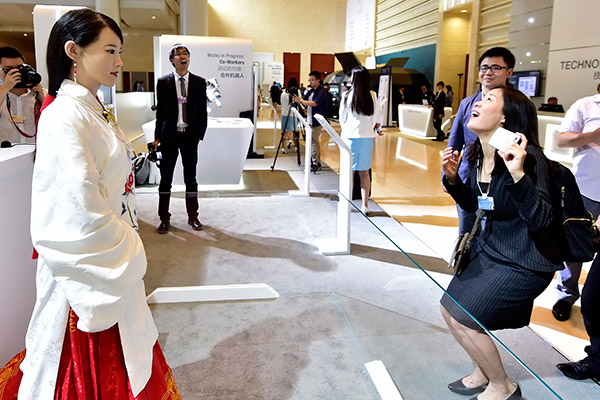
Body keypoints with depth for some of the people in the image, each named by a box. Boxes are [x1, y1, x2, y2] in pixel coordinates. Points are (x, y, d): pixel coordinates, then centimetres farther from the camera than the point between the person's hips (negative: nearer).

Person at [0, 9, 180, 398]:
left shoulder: (96, 109, 7)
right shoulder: (64, 117, -22)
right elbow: (81, 210, -28)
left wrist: (127, 244, 10)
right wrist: (128, 250, -13)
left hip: (115, 260, 9)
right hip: (90, 268, -9)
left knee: (118, 358, 25)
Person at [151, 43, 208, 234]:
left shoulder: (199, 82, 4)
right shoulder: (163, 82, 2)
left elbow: (203, 112, 5)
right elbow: (160, 111, 3)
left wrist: (200, 135, -2)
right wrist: (157, 137, 0)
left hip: (190, 135, 1)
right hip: (169, 135, 0)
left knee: (190, 177, 9)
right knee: (166, 177, 5)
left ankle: (193, 217, 21)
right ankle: (164, 218, 15)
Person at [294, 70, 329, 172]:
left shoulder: (322, 92, -11)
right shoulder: (310, 91, 14)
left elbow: (315, 103, -22)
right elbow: (304, 101, 13)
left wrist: (301, 100, -20)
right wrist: (297, 98, -6)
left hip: (317, 121, -8)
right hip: (309, 120, 8)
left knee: (314, 141, -6)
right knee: (310, 141, 10)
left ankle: (316, 163, -1)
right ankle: (312, 161, 18)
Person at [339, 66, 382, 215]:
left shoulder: (347, 95, -6)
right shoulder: (372, 95, -1)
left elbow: (342, 118, 4)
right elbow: (375, 118, 5)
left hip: (350, 136, -2)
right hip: (367, 137, 2)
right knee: (364, 172, 7)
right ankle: (365, 205, 9)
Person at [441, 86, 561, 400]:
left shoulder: (527, 156, -24)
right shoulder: (477, 156, -1)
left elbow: (541, 220, -30)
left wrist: (518, 174, -41)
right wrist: (451, 176, -3)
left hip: (523, 262, -8)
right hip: (488, 249, 8)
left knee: (462, 318, -5)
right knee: (449, 308, 10)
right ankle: (482, 374, 35)